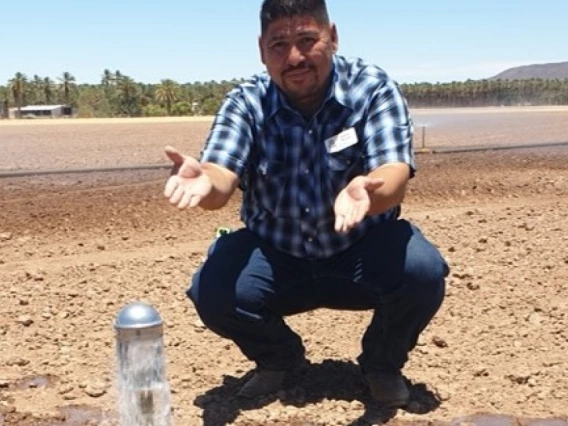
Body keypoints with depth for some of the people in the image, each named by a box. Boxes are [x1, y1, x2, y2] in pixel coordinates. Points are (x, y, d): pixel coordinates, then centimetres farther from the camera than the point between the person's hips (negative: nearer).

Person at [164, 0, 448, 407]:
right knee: (211, 290, -24)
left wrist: (369, 192, -55)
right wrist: (205, 182, -51)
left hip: (362, 252, -1)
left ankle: (383, 364, 4)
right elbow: (222, 180, -25)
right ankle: (278, 357, 11)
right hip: (274, 255, 2)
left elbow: (393, 179, -29)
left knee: (422, 269, -30)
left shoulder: (373, 88, -16)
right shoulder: (246, 102, -11)